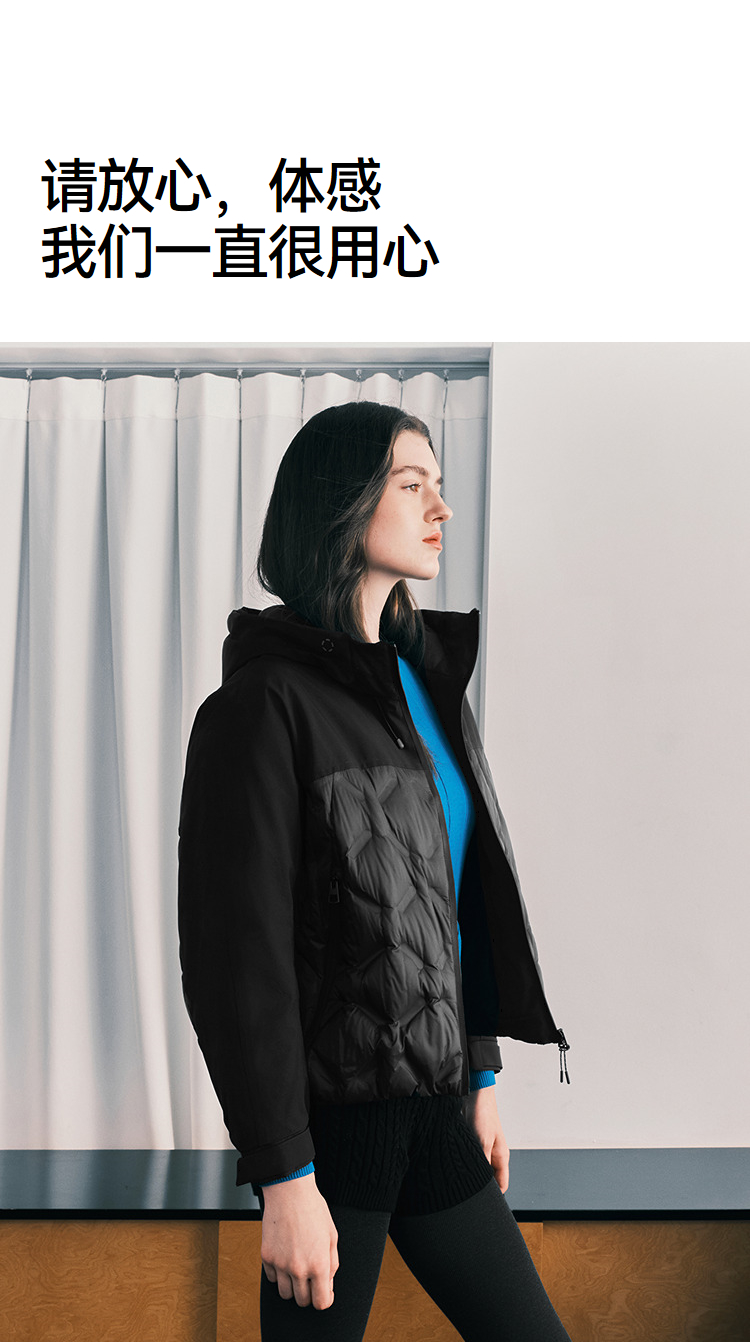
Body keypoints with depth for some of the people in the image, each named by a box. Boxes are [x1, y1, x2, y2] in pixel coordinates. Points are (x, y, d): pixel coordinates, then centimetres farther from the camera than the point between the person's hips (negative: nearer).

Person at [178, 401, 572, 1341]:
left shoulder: (429, 678, 10)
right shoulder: (266, 704, -14)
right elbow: (238, 955, -16)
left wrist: (481, 1075, 16)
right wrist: (282, 1174, -16)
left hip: (437, 1105, 7)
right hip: (334, 1116, -7)